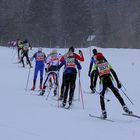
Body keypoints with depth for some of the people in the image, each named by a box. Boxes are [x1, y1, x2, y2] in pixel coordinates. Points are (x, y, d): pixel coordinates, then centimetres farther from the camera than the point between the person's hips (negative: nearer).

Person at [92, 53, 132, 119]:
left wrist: (94, 86, 2)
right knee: (118, 95, 6)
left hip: (103, 83, -2)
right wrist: (118, 82, 14)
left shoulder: (97, 66, 6)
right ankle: (125, 107, -6)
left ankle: (104, 113, 5)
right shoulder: (107, 64, 14)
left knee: (102, 97, 12)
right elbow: (114, 73, 11)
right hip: (110, 81, 2)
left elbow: (95, 77, 0)